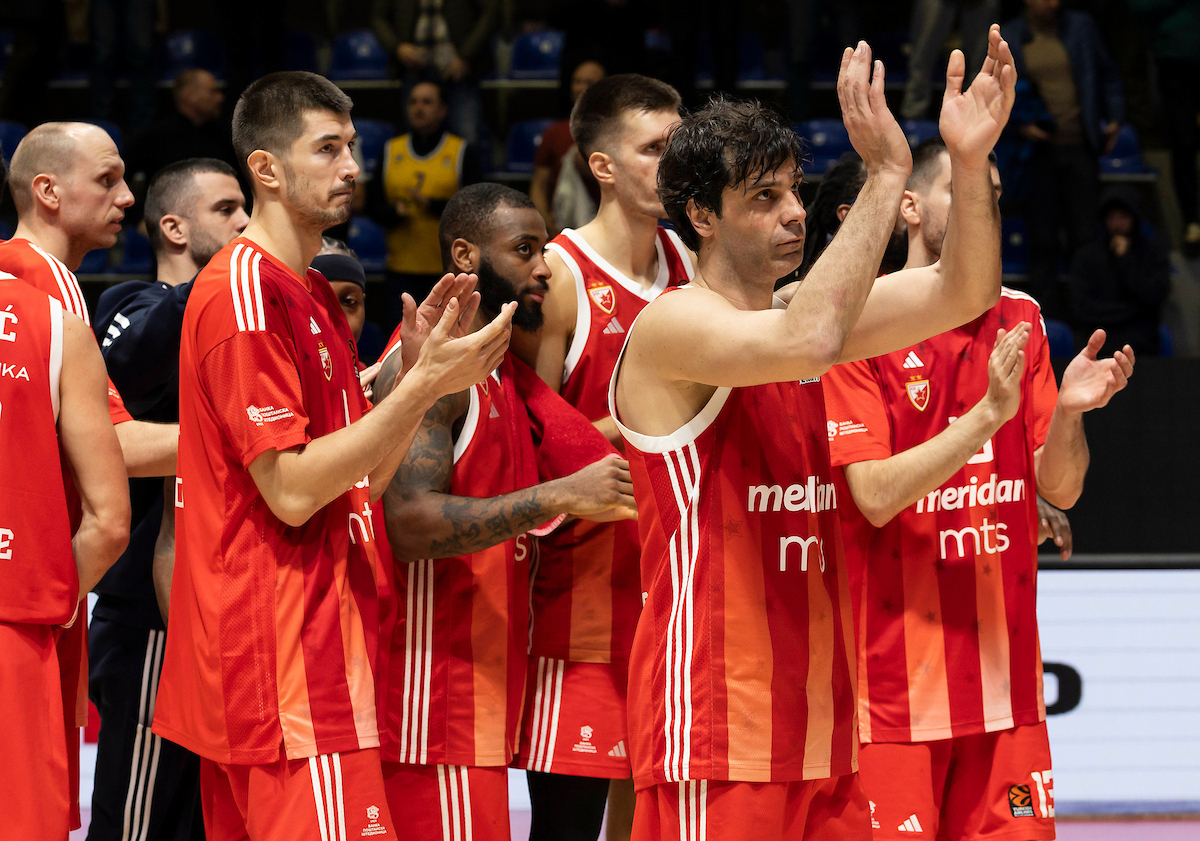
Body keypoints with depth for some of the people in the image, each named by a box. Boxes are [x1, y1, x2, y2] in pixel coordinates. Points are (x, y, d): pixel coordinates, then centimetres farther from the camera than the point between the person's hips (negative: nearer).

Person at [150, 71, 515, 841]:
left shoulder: (312, 294, 19)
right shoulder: (245, 291, -13)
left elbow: (356, 482, 17)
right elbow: (291, 491, -18)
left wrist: (426, 365, 7)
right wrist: (423, 386, -18)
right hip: (286, 655, -10)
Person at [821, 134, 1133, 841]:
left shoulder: (1020, 320, 11)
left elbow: (1060, 490, 10)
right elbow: (875, 496, -15)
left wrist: (1067, 412, -10)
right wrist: (988, 413, -23)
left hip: (1004, 672, 5)